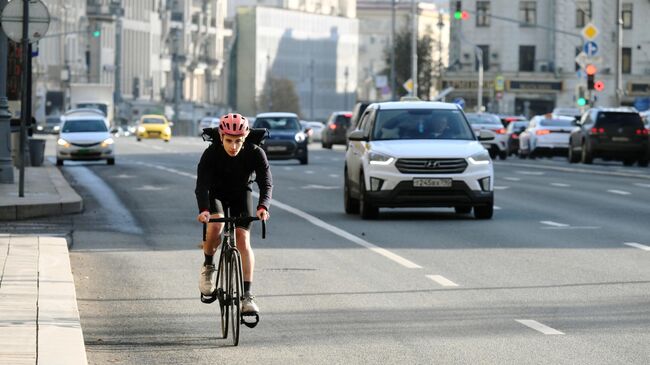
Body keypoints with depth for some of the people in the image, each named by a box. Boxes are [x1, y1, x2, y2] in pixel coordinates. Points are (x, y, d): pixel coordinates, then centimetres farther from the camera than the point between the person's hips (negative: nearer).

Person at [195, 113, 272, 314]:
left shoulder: (255, 153, -26)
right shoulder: (211, 153, -28)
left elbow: (266, 183, -30)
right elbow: (202, 185, -34)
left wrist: (263, 206, -49)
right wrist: (204, 210, -52)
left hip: (241, 194, 1)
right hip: (216, 193, -1)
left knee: (243, 241, -14)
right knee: (215, 227, -30)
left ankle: (247, 295, -12)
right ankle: (208, 266, -1)